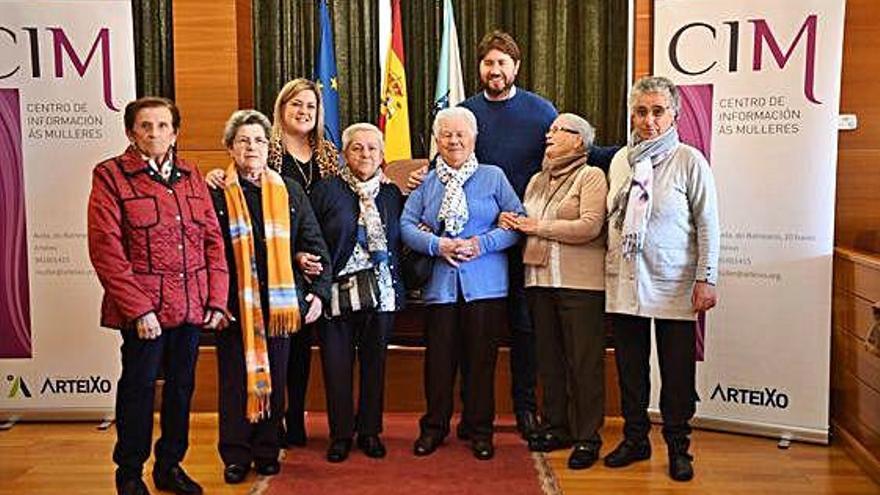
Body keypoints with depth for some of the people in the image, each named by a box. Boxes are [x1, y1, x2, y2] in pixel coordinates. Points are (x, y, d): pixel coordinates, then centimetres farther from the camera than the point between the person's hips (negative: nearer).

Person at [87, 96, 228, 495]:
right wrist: (138, 309, -15)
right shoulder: (110, 176, -4)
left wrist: (216, 300, 1)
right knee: (138, 387, 5)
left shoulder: (191, 177, 11)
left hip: (192, 308, 5)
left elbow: (213, 240, 10)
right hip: (142, 308, -5)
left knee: (182, 386, 13)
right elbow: (105, 249, -10)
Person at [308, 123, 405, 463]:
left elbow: (399, 241, 14)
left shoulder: (391, 193, 12)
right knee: (336, 365, 2)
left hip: (381, 294, 3)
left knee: (374, 364, 10)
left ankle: (370, 431, 23)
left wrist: (400, 287, 4)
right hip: (338, 292, -3)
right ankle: (340, 434, 16)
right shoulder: (326, 190, 1)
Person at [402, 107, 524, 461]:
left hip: (485, 284, -1)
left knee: (481, 358, 4)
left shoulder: (493, 177, 5)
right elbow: (407, 225, 3)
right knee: (439, 358, 5)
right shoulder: (425, 183, 10)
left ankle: (480, 430, 19)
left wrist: (481, 244, -13)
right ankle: (434, 427, 20)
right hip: (440, 283, 1)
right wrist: (437, 245, -13)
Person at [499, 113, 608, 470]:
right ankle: (555, 428, 22)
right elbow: (525, 224, 21)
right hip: (540, 280, 7)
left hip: (579, 283, -6)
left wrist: (538, 227, -10)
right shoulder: (537, 181, 20)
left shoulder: (591, 176, -2)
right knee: (549, 358, 11)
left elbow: (589, 226, -15)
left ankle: (587, 437, 6)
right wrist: (511, 222, -2)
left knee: (584, 361, -2)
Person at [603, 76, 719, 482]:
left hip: (674, 287, -4)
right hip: (624, 283, 4)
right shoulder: (620, 160, 9)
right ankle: (635, 439, 25)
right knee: (630, 368, 11)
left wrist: (706, 279, -9)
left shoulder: (689, 161, -5)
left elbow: (708, 224, -5)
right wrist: (611, 267, 15)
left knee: (677, 373, 4)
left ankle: (678, 448, 18)